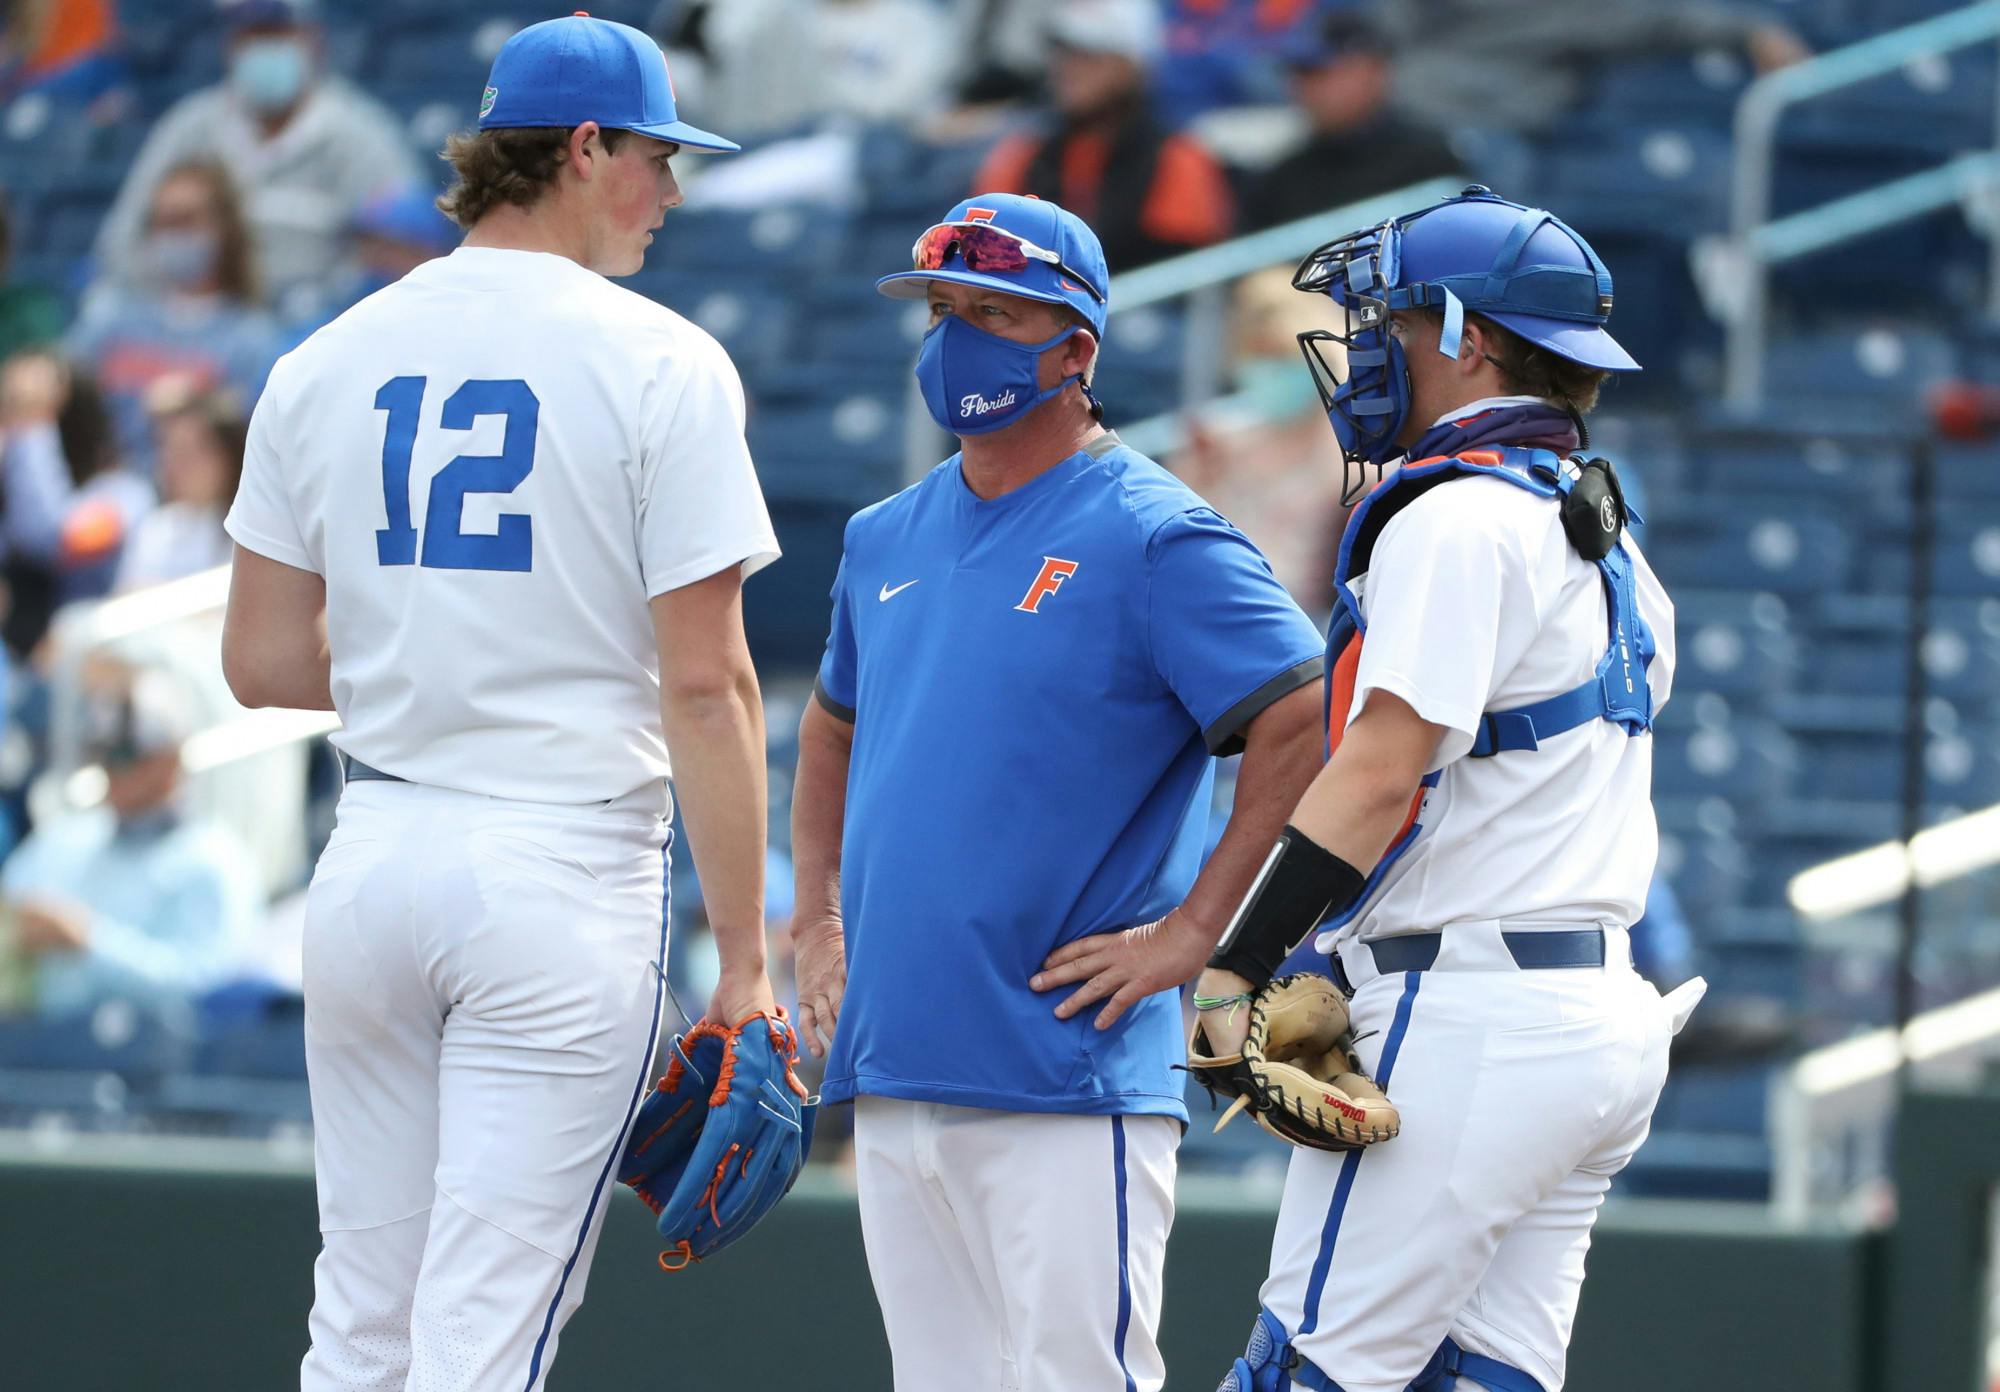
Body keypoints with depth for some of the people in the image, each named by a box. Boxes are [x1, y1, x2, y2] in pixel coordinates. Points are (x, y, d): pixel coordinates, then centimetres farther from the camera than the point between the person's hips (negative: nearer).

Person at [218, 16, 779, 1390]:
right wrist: (744, 957, -8)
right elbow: (705, 686, -11)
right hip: (566, 866, -5)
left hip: (370, 861, 5)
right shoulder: (660, 365, -7)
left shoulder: (326, 363, 7)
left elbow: (262, 662, 8)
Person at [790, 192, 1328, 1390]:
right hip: (890, 1083, 7)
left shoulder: (1154, 539, -7)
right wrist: (816, 926, 19)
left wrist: (1191, 933, -16)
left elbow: (1316, 729, -16)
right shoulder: (887, 540, 16)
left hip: (1069, 1082, -7)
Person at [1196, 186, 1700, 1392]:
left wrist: (1232, 972, -22)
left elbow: (1381, 773, -19)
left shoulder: (1457, 520, -10)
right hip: (1606, 1021, 9)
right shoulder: (1612, 553, 19)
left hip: (1469, 1020, -9)